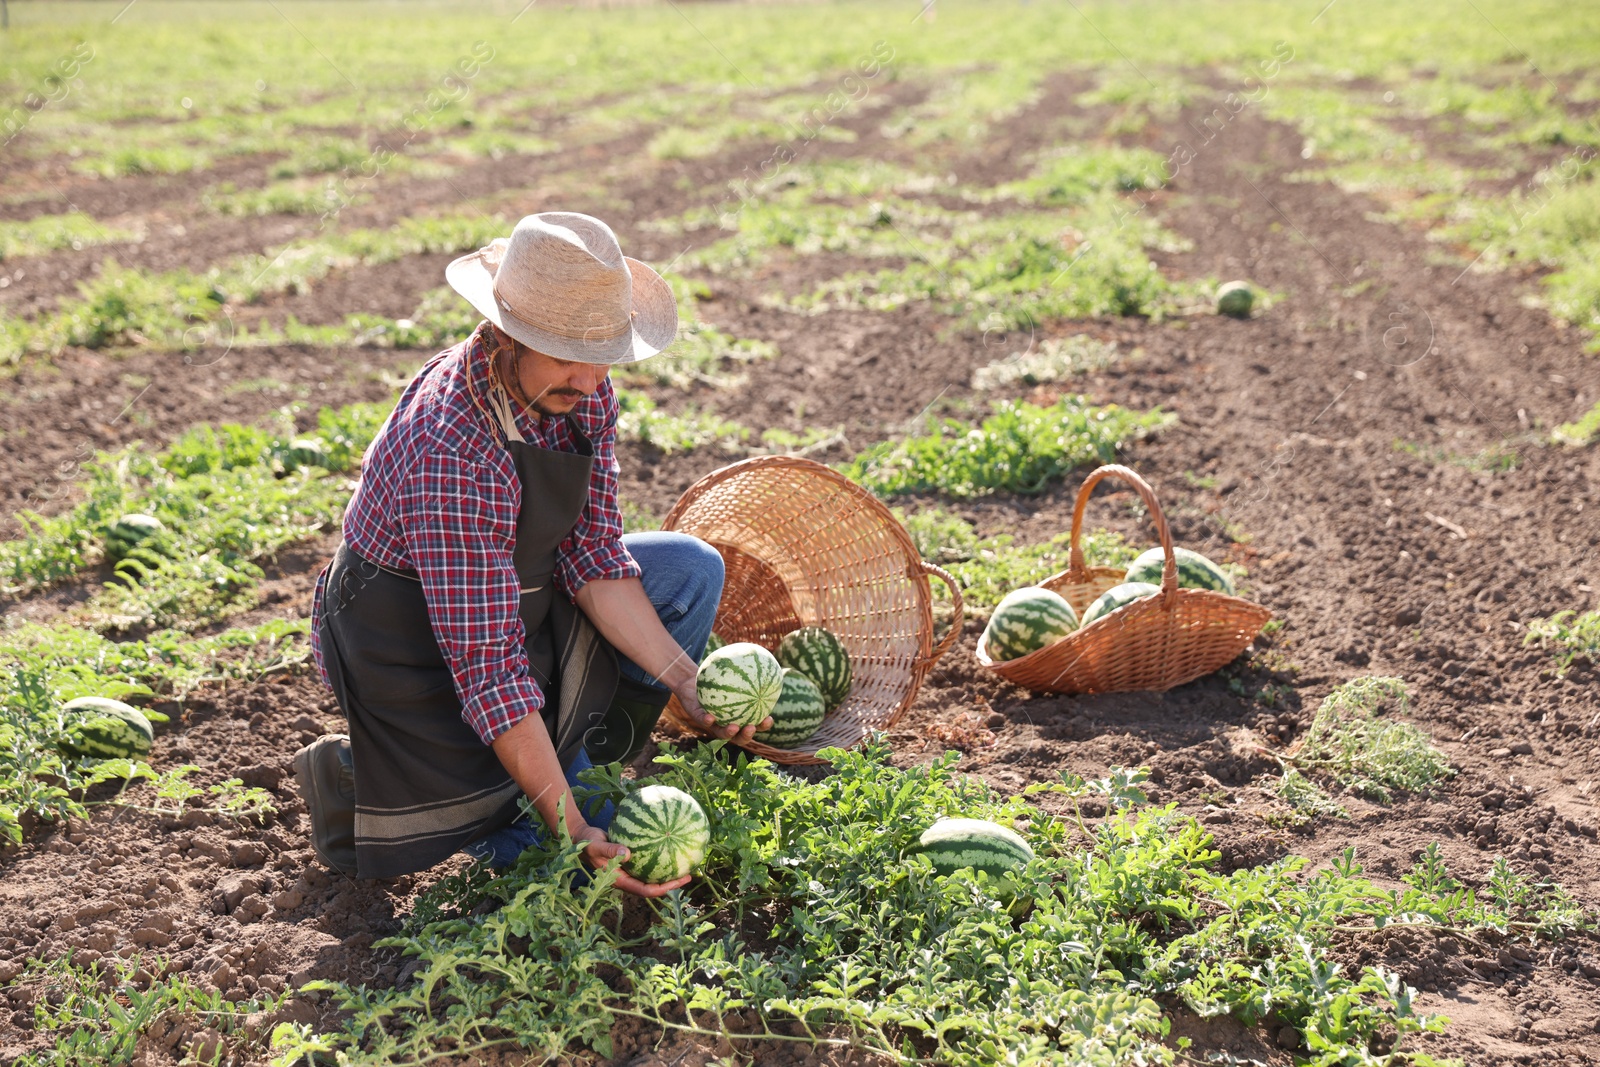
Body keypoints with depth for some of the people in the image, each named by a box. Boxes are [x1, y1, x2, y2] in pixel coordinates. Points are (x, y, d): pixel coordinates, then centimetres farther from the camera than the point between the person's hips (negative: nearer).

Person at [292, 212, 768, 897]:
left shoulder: (580, 388, -12)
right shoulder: (450, 450, -36)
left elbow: (593, 555, -5)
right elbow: (488, 667, -35)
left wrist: (684, 677, -16)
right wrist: (571, 828, -34)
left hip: (515, 595, 8)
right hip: (415, 649, -8)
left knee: (691, 570, -3)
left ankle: (596, 757, 7)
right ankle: (354, 779, 4)